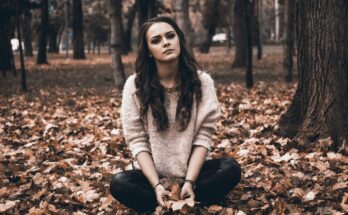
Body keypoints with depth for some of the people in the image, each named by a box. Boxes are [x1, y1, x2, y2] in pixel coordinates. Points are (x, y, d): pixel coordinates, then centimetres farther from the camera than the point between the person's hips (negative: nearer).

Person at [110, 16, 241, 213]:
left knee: (231, 169, -26)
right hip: (154, 174, -1)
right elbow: (137, 140, -9)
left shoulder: (202, 81, -6)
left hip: (192, 170, 1)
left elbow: (204, 135, -8)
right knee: (119, 183, -30)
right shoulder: (135, 85, -8)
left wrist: (189, 181, -20)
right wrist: (157, 185, -21)